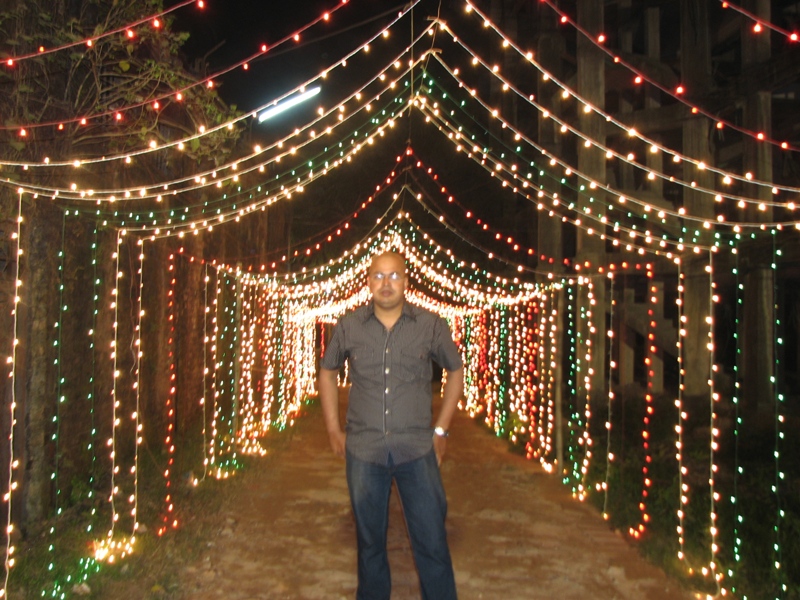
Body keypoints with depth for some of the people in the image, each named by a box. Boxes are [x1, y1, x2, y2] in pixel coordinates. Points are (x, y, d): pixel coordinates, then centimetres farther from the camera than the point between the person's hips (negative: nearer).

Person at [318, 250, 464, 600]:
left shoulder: (431, 326, -3)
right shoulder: (348, 327, 0)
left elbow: (455, 371, 10)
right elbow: (327, 373, 15)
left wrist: (441, 430, 7)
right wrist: (334, 430, 10)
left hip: (417, 450, -1)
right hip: (363, 451, 2)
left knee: (432, 541, 4)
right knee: (369, 541, 16)